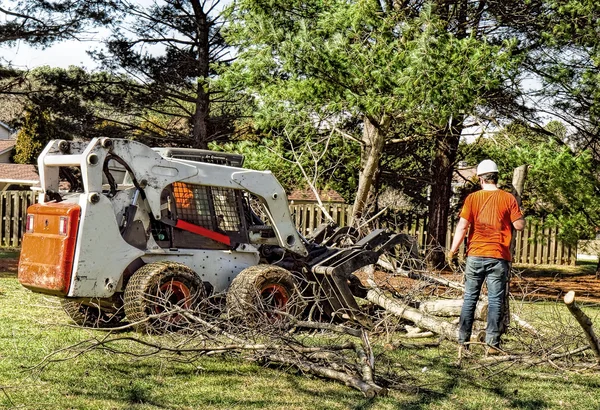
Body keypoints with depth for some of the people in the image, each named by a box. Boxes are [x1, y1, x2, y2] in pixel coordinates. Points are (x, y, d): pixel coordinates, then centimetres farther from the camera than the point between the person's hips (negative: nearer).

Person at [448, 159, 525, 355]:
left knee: (470, 299, 8)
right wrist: (517, 212, 16)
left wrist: (453, 250, -1)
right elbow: (519, 225, -4)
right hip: (498, 257, -1)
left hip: (475, 255, 1)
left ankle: (463, 343, 8)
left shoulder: (473, 198, -1)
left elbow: (462, 226, -7)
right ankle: (492, 344, 1)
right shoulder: (508, 198, -3)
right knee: (495, 301, 3)